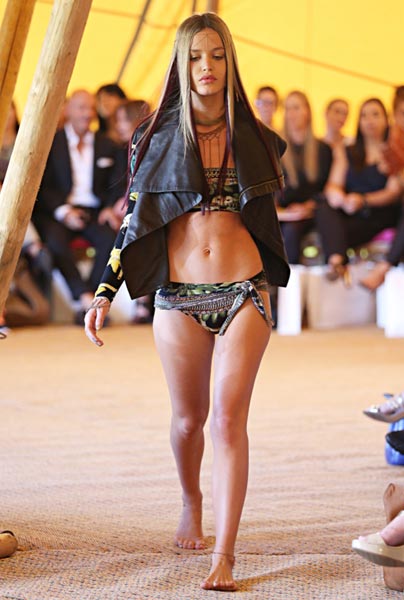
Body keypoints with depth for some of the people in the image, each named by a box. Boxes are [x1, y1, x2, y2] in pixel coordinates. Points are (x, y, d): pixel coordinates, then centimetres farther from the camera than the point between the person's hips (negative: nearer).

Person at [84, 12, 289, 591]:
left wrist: (270, 285, 20)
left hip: (243, 292, -1)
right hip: (179, 298, 1)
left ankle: (225, 555, -13)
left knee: (229, 417, -12)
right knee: (189, 417, 10)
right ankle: (192, 503, 41)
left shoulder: (252, 139, 6)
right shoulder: (157, 139, 4)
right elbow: (136, 219, 6)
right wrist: (105, 293, -1)